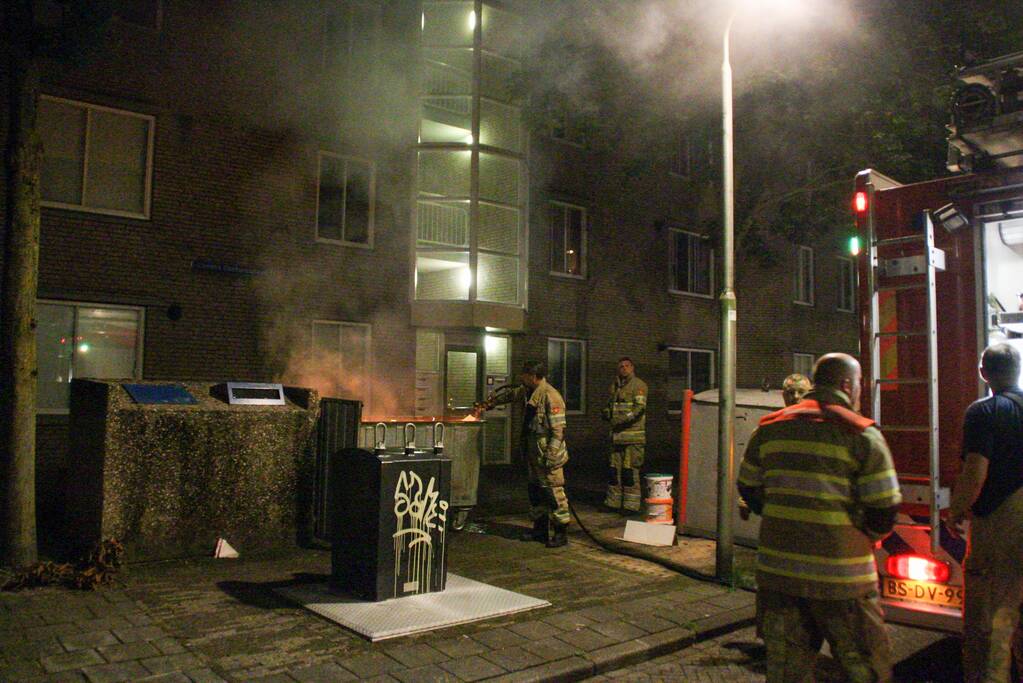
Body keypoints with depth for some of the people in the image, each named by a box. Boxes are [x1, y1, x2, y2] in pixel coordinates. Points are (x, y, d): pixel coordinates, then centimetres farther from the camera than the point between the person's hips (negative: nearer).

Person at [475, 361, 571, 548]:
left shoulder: (550, 396, -19)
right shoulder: (529, 391, 10)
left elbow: (558, 429, -22)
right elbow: (510, 395, 30)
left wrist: (550, 457, -23)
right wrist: (487, 404, 35)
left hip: (548, 455, -10)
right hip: (534, 454, 10)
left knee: (554, 492, -5)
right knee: (535, 491, 16)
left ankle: (560, 533, 3)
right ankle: (540, 529, 27)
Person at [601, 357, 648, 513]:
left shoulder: (639, 385, -4)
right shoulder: (615, 385, 18)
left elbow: (640, 407, -15)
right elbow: (611, 405, 27)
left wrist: (627, 418, -28)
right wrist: (606, 413, 5)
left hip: (633, 435, -7)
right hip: (617, 434, 7)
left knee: (630, 470, -7)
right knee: (614, 469, 11)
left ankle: (631, 505, -1)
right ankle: (613, 502, 20)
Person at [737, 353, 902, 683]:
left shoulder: (770, 427, 7)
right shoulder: (863, 434, -7)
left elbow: (748, 489, 14)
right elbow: (884, 511, -8)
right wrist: (861, 538, 11)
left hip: (777, 569, 4)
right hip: (840, 576, -4)